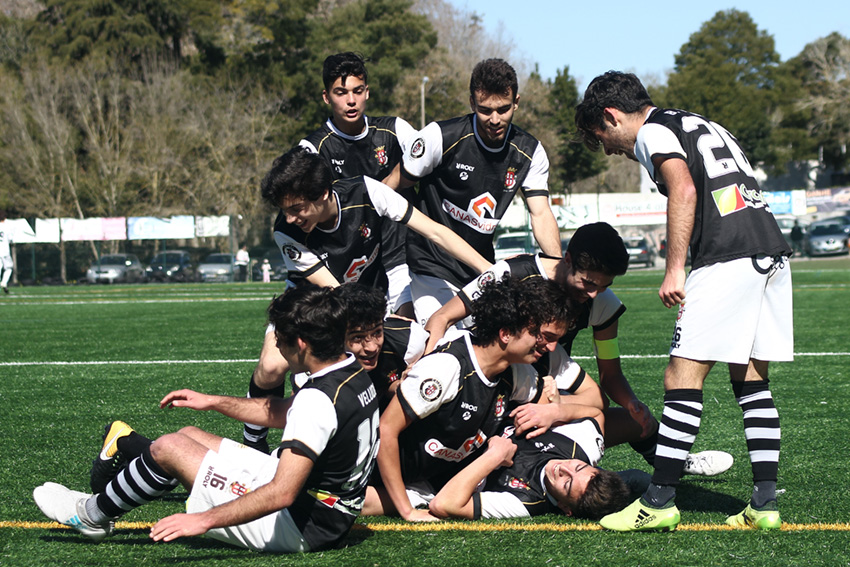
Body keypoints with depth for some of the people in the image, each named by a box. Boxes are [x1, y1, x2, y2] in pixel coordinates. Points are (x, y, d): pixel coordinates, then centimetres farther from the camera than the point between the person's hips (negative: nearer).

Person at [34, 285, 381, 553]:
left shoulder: (318, 400, -30)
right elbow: (282, 414, 19)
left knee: (169, 447, -2)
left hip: (295, 530, -9)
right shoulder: (354, 373, 0)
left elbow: (281, 494, -36)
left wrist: (203, 520, -31)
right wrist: (214, 402, 20)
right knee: (190, 436, 18)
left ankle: (92, 515, 22)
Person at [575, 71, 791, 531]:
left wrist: (673, 269, -15)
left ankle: (659, 501, -5)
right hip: (772, 250, 9)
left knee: (683, 375, -5)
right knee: (750, 378, 12)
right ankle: (764, 503, 8)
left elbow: (684, 189, -14)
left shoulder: (651, 133, 3)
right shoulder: (700, 125, 28)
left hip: (728, 259, -9)